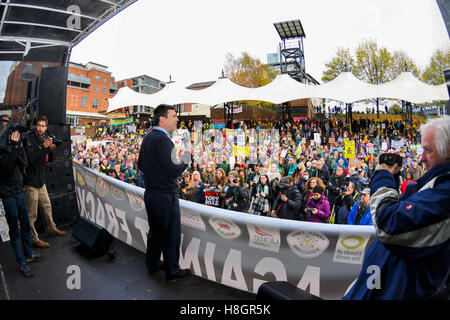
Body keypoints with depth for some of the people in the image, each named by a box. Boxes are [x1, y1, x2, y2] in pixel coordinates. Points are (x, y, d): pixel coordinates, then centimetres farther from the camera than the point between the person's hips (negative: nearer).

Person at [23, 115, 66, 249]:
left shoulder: (44, 139, 8)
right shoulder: (29, 138, -14)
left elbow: (49, 160, 13)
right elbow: (29, 158, -24)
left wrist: (51, 150, -6)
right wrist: (43, 147, -28)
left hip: (41, 180, 8)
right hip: (31, 181, -8)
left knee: (47, 206, 22)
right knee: (32, 214, 2)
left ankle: (52, 229, 39)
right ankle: (34, 239, 15)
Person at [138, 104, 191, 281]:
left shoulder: (147, 137, 6)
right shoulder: (162, 139, -22)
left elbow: (141, 165, 14)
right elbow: (173, 171, -27)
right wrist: (185, 159, -8)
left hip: (150, 193, 9)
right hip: (165, 197, -9)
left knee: (155, 231, 23)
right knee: (171, 234, 8)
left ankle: (152, 264, 41)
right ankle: (172, 270, 25)